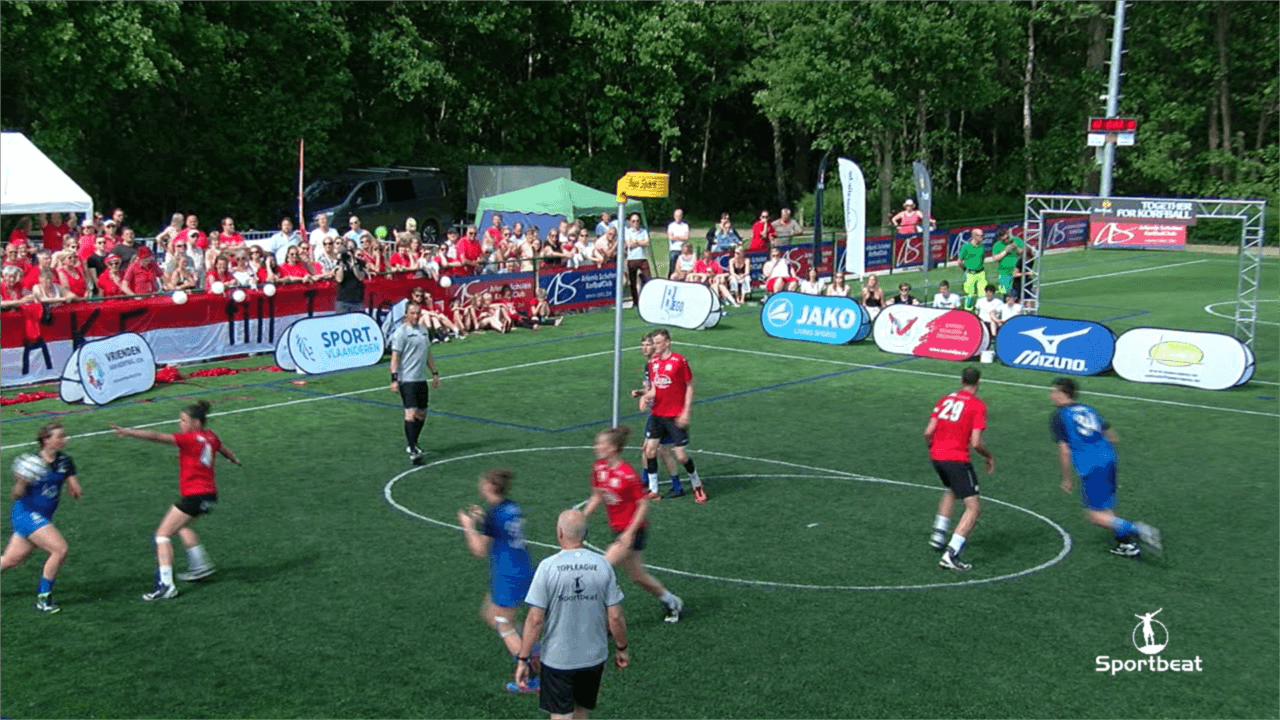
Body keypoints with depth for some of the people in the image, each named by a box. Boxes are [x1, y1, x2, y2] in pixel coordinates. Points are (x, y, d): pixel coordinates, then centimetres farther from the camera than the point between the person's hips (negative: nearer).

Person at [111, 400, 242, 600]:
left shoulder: (189, 439, -13)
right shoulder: (210, 437, 10)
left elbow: (157, 437, -22)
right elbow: (225, 450, 32)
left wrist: (128, 432, -26)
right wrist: (234, 459, 54)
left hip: (195, 496, -9)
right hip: (209, 495, 9)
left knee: (163, 534, -6)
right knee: (181, 525, 32)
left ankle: (165, 585, -17)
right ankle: (200, 565, 31)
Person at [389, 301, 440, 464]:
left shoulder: (424, 331, 14)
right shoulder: (401, 332, -8)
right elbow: (395, 357, -12)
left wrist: (434, 373, 23)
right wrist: (394, 378, -18)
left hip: (421, 379, 8)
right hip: (406, 379, -7)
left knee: (421, 414, 11)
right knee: (411, 413, -13)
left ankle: (412, 445, 27)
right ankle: (412, 450, -14)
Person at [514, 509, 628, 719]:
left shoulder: (548, 567, -15)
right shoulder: (602, 564, -8)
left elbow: (535, 619, -15)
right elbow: (615, 617, -4)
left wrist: (523, 659, -5)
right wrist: (621, 648, 12)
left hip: (557, 659, -3)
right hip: (594, 656, 3)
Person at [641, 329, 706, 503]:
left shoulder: (679, 361, -10)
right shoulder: (653, 362, 7)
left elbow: (690, 387, -6)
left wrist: (686, 412, -13)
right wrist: (646, 397, -8)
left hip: (676, 416, -5)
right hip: (657, 414, 5)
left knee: (681, 456, -3)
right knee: (649, 450, -2)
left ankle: (697, 485, 21)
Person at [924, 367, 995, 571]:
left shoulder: (945, 399, 9)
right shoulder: (978, 405, -6)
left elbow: (928, 433, 4)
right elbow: (976, 443, -12)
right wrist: (990, 457, 6)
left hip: (937, 457, 7)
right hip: (957, 460, -7)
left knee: (951, 492, 34)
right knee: (974, 507, -1)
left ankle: (938, 533, 27)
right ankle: (951, 554, -13)